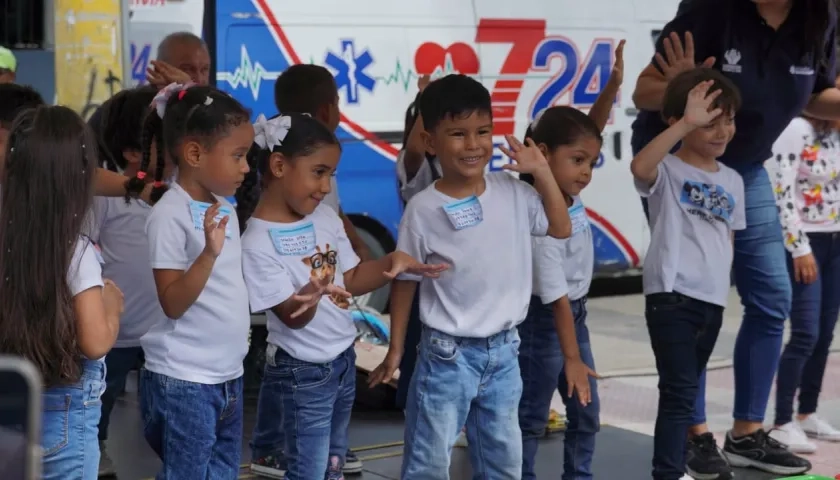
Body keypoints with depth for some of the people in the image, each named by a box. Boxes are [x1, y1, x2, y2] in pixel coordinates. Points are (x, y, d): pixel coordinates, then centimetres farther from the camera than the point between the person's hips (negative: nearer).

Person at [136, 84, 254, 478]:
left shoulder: (224, 208, 8)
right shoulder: (170, 215, -16)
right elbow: (173, 303, -19)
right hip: (183, 379, -8)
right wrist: (210, 252, -30)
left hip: (228, 373, 8)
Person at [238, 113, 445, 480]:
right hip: (302, 372, -8)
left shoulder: (325, 217, 0)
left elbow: (351, 279, 9)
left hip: (344, 360, 8)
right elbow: (292, 318, -22)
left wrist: (393, 263, -8)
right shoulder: (258, 244, -21)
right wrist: (311, 295, -44)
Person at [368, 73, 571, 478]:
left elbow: (561, 229, 9)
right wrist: (395, 349, 0)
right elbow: (405, 281, -4)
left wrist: (542, 172, 0)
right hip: (449, 354, -4)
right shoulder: (424, 208, -12)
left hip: (503, 351, 4)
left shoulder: (512, 191, -1)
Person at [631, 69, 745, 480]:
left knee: (686, 389, 17)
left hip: (713, 298, 7)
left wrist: (720, 283, 15)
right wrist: (687, 123, -33)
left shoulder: (732, 181, 13)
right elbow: (639, 166, -31)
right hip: (671, 295, -7)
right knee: (679, 390, -11)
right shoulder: (667, 170, -7)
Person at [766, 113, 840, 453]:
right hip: (803, 242, -7)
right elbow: (782, 193, -18)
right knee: (805, 335, -12)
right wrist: (800, 249, -18)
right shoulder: (796, 130, -13)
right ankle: (783, 424, -8)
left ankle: (807, 414, 20)